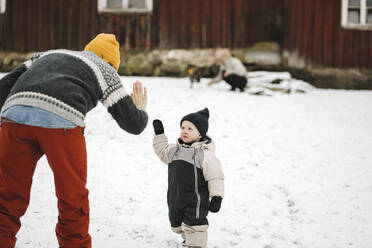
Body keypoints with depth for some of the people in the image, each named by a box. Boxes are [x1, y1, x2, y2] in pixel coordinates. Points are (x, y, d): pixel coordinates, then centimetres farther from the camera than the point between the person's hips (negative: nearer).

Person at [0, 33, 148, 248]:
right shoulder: (104, 69, 26)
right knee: (73, 199, 15)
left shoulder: (48, 54, 39)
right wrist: (141, 110, 45)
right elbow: (133, 125, 23)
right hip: (61, 120, -4)